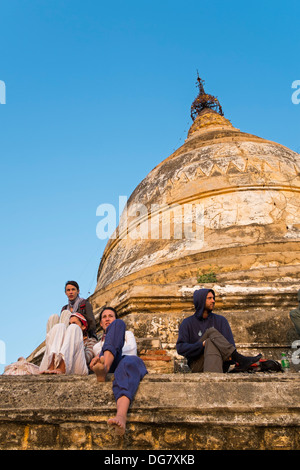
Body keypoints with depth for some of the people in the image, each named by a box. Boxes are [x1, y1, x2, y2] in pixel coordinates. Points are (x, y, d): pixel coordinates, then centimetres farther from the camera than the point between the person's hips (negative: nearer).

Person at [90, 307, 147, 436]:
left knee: (131, 361, -42)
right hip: (108, 364, 1)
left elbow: (132, 349, 14)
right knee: (118, 323, -17)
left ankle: (121, 416, -66)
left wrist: (102, 354, 1)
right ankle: (103, 368, -46)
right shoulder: (97, 345, 41)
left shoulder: (127, 334, 37)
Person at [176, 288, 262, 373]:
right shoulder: (187, 323, 7)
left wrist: (229, 356, -23)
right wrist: (202, 344, -18)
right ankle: (240, 360, -34)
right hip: (197, 365, -2)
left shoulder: (221, 320, 12)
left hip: (218, 362, 2)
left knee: (212, 345, -30)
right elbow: (180, 348, -4)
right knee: (212, 332, -21)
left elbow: (230, 342, 0)